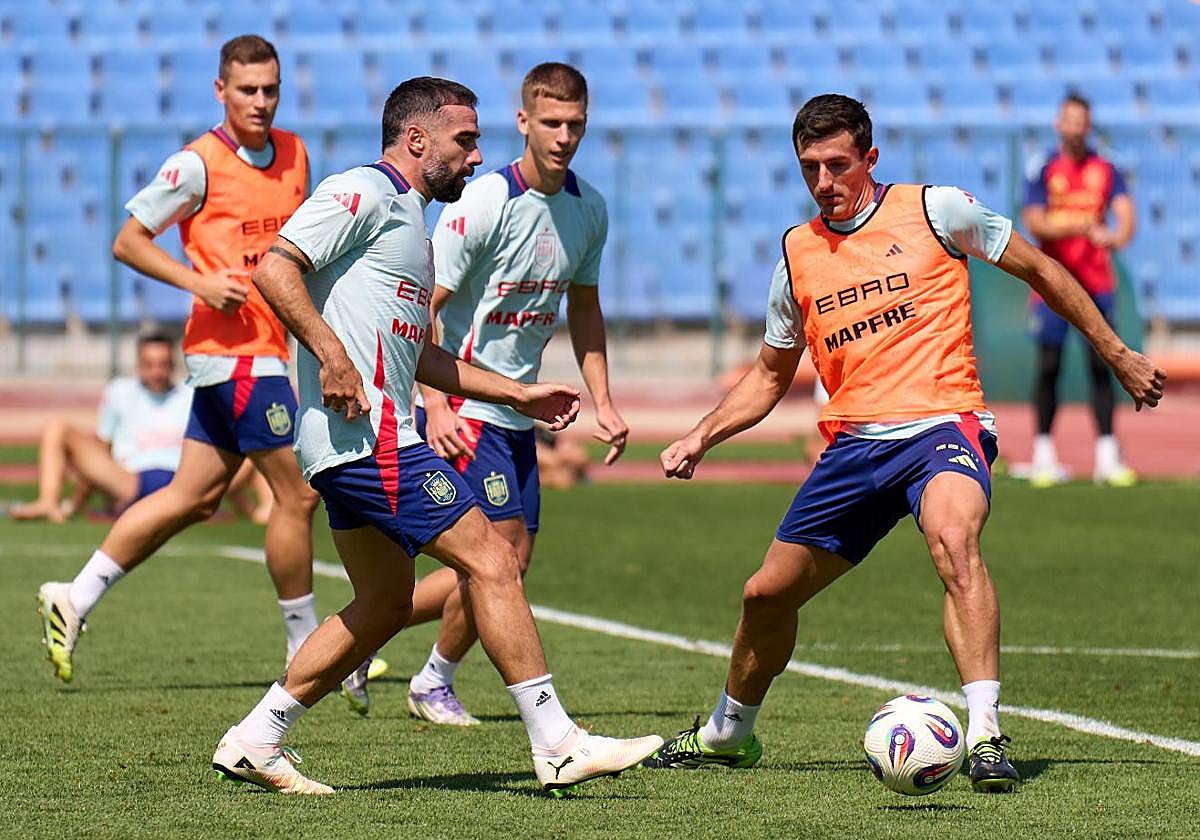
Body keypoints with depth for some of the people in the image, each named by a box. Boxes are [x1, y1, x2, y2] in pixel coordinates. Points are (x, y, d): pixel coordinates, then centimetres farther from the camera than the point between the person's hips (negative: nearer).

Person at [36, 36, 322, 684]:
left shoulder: (294, 154, 11)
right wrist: (200, 281, -17)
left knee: (193, 496, 10)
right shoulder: (199, 163, -10)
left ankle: (75, 598, 18)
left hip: (269, 348, 7)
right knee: (298, 492, -6)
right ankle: (306, 649, 4)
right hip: (232, 347, -7)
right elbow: (127, 242, -6)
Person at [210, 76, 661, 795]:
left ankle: (253, 742, 18)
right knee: (491, 560, -11)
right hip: (365, 431, -11)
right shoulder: (365, 193, -7)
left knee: (385, 606, 14)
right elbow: (275, 268, -17)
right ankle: (559, 746, -10)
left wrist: (520, 394, 25)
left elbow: (419, 355, 30)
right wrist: (330, 351, -25)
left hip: (372, 436, 11)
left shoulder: (412, 220, 24)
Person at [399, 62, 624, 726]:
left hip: (517, 410, 8)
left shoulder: (589, 209, 5)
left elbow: (584, 308, 18)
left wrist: (603, 404, 11)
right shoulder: (483, 203, -17)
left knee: (509, 564, 5)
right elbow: (425, 308, -17)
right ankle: (435, 683, 11)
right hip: (462, 407, -8)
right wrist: (436, 409, -26)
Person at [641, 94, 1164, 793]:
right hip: (853, 443, 5)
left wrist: (1116, 354, 10)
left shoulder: (934, 210, -1)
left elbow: (1038, 270, 9)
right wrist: (703, 436, 10)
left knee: (953, 536, -36)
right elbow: (771, 375, 24)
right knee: (769, 593, 10)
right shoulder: (798, 253, 12)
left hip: (942, 425, -5)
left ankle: (986, 738, -41)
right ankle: (727, 736, 38)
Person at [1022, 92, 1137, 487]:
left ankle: (1107, 456, 3)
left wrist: (1117, 236, -29)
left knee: (1101, 365, 1)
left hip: (1096, 281, 2)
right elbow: (1034, 224, -9)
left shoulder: (1106, 170, 7)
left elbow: (1125, 212, -6)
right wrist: (1079, 228, -25)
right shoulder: (1042, 170, 0)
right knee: (1048, 365, -1)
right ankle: (1043, 455, 6)